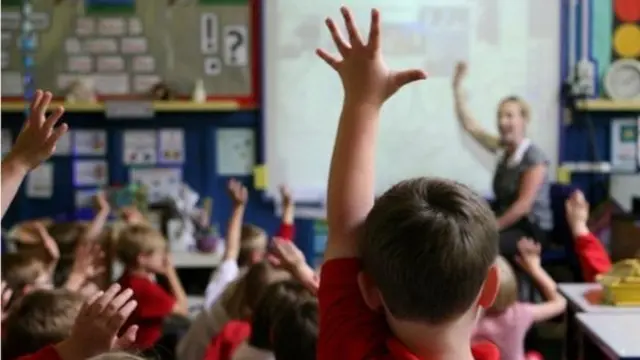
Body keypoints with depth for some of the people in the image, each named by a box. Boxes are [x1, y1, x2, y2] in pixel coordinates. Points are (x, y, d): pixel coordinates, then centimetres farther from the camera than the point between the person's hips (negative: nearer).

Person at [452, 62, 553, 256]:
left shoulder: (534, 157, -13)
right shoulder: (502, 148, 7)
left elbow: (523, 205, -17)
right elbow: (469, 125, 9)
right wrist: (457, 86, 3)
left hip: (531, 229, -7)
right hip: (508, 223, 7)